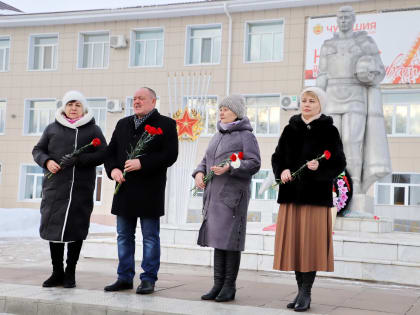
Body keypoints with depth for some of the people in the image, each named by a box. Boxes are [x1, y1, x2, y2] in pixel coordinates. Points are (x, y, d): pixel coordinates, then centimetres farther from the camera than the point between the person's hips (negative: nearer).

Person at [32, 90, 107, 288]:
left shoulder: (93, 130, 8)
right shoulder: (52, 128, 14)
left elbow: (103, 154, -1)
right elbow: (37, 150, 16)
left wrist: (78, 159, -14)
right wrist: (46, 161, -6)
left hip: (82, 188, -2)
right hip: (55, 185, 2)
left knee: (76, 228, 0)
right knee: (53, 226, 1)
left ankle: (70, 273, 11)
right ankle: (57, 272, 14)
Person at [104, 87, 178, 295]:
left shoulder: (165, 124, -1)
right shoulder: (123, 124, 17)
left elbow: (170, 155, -11)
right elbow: (110, 151, 17)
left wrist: (142, 164, -18)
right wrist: (113, 169, -4)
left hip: (150, 190, -6)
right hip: (124, 190, 6)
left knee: (150, 237, 1)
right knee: (124, 236, 10)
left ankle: (148, 279, 9)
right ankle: (125, 277, 20)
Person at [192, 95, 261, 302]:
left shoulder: (245, 135, -2)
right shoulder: (217, 136, 20)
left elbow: (254, 164, -11)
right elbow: (206, 161, 22)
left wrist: (229, 168, -22)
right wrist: (199, 173, 2)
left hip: (234, 194, -7)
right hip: (214, 194, 7)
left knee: (230, 239, -5)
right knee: (217, 239, 7)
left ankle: (230, 287, 2)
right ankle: (218, 285, 13)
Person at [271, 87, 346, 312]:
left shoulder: (329, 131, 1)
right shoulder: (290, 129, 12)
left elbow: (339, 164, -3)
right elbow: (277, 157, 13)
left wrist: (319, 167, -21)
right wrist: (282, 171, -8)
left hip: (316, 194, -4)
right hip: (291, 193, 4)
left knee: (310, 241, -4)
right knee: (293, 242, 5)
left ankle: (306, 293, 4)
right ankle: (301, 290, 16)